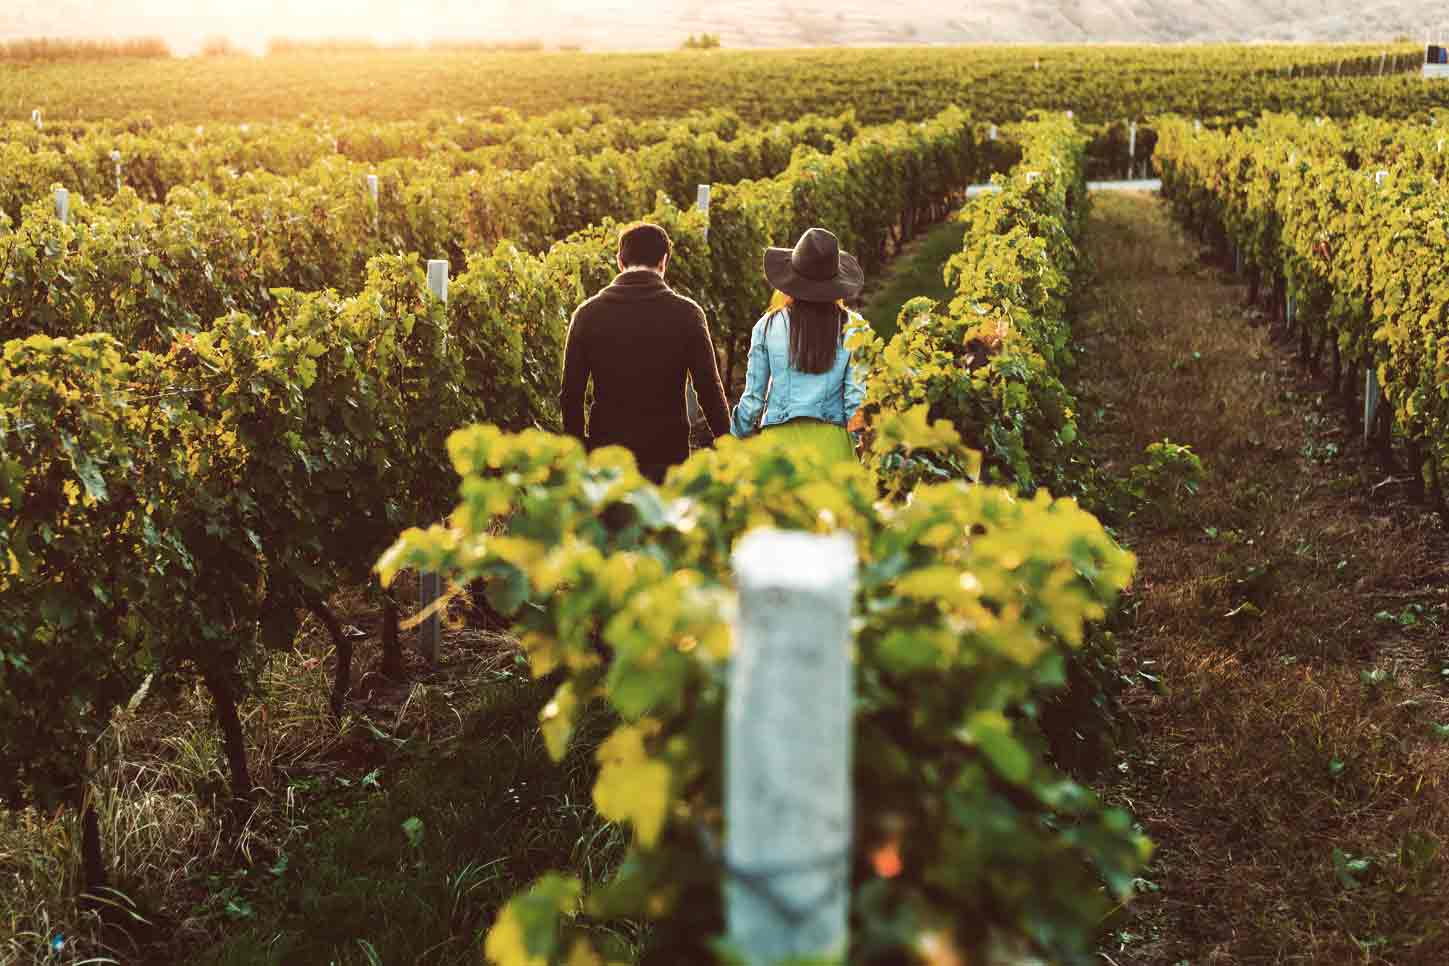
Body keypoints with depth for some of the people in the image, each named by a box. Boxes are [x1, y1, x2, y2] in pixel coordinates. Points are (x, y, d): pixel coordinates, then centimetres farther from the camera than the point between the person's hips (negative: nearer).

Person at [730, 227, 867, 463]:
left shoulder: (768, 326, 1)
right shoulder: (851, 327, 0)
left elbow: (753, 395, 4)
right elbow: (856, 394, 1)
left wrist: (737, 439, 16)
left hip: (780, 437, 0)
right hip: (831, 437, 0)